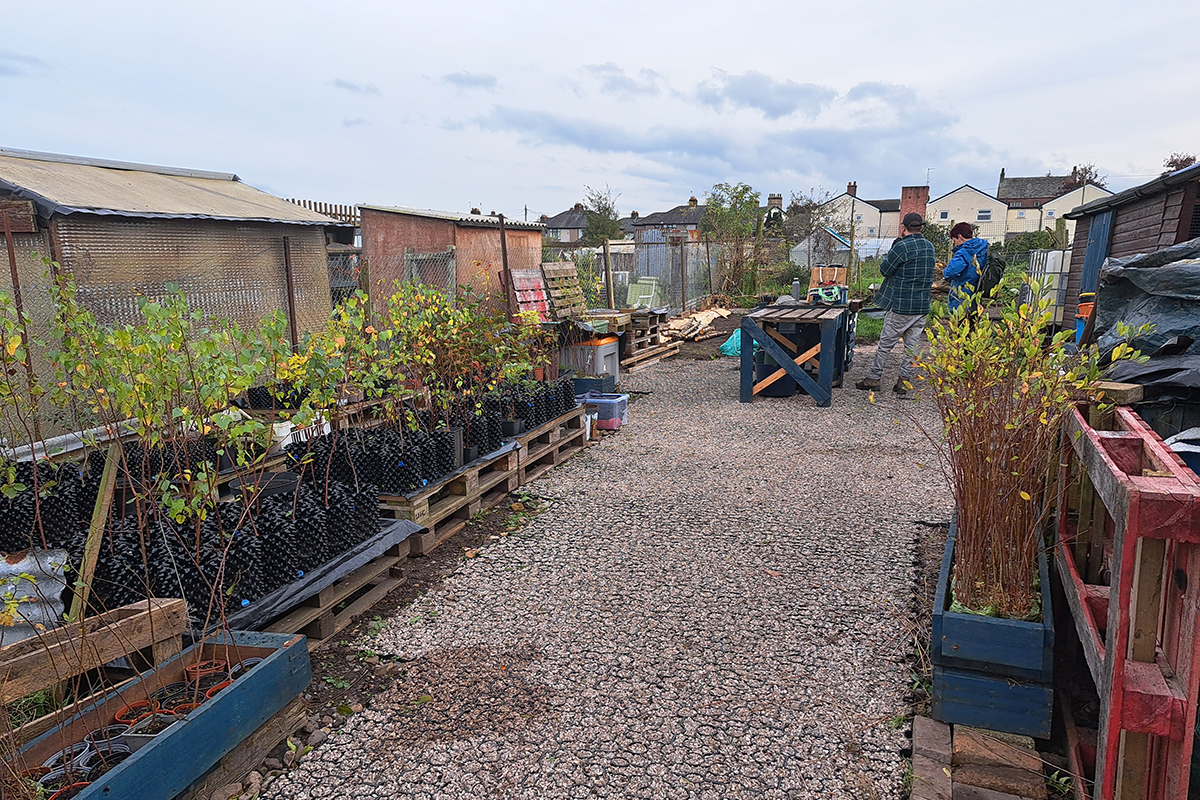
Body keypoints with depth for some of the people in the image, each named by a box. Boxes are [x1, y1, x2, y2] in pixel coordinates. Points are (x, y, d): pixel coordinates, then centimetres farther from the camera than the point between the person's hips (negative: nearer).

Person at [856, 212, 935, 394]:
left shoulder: (902, 246, -14)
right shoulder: (929, 246, 8)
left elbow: (885, 268, -8)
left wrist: (890, 253, 8)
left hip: (901, 305, -6)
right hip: (922, 306, 6)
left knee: (886, 343, 4)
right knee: (912, 344, 9)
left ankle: (873, 377, 11)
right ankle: (905, 381, 12)